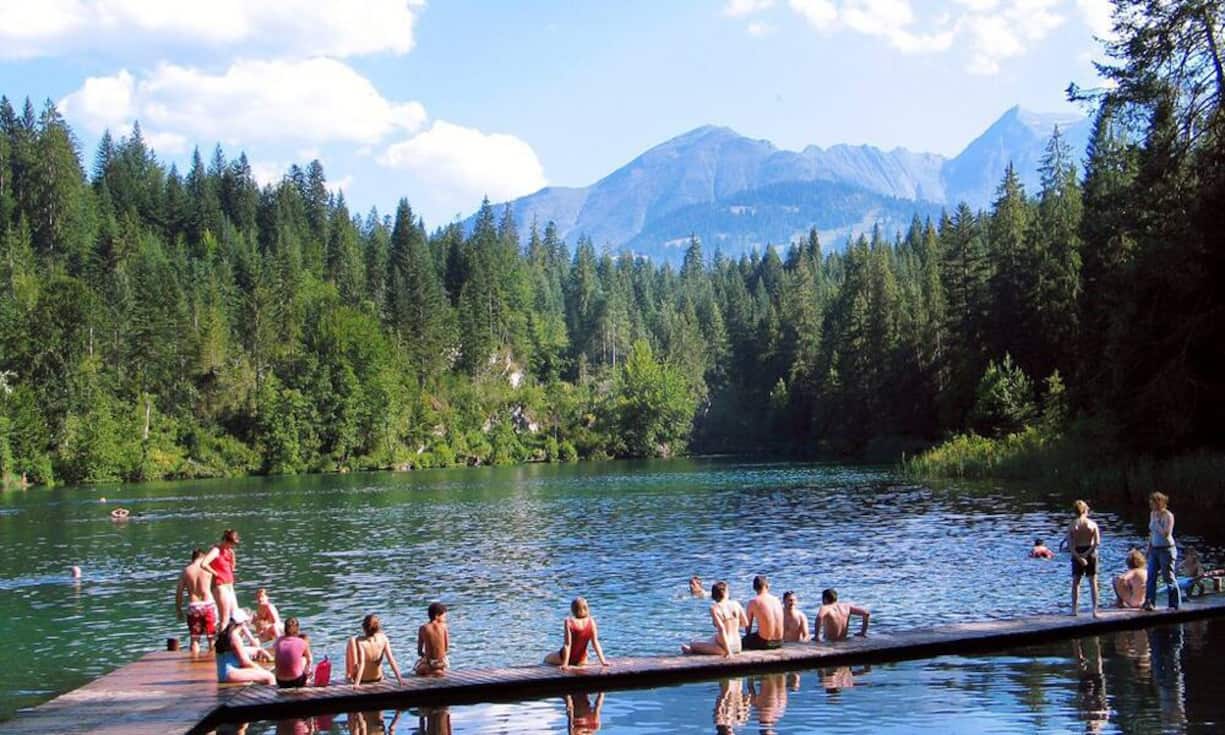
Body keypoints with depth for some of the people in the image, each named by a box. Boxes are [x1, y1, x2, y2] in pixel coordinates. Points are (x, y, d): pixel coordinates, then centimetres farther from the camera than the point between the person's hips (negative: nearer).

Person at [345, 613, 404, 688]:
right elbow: (391, 660, -19)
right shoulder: (383, 639, -18)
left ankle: (349, 676, 26)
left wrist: (357, 683, -37)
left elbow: (362, 663, -34)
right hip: (377, 679, 3)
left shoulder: (359, 641, -27)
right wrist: (399, 679, -14)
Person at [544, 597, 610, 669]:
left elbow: (567, 644, -23)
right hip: (581, 660, 4)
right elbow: (595, 643, -14)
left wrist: (565, 664, -23)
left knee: (547, 658, 22)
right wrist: (603, 661, -10)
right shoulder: (591, 622, -12)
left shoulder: (569, 622, -20)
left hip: (568, 658, -4)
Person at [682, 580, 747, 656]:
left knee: (693, 644, 20)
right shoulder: (736, 604, -2)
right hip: (737, 646, 5)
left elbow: (721, 629, -24)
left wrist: (727, 650, -21)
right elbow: (745, 623, 6)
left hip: (722, 647, -5)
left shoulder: (714, 608, -15)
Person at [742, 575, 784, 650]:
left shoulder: (753, 602, -6)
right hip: (779, 642, 5)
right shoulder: (777, 600, 7)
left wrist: (748, 635, 22)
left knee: (743, 641, 20)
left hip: (764, 642, -5)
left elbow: (748, 624, 3)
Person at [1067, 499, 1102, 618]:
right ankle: (1095, 609, 3)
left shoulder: (1072, 525, -4)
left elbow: (1070, 545, -13)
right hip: (1090, 553, 0)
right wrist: (1087, 553, -13)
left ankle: (1075, 609, 9)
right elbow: (1097, 542, -13)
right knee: (1093, 581, 7)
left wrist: (1078, 557, -15)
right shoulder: (1092, 524, -4)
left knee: (1075, 582, 10)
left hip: (1077, 554, 0)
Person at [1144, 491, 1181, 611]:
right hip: (1154, 549, 7)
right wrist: (1149, 547, 16)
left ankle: (1174, 605, 6)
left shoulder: (1168, 516, -13)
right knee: (1151, 577, 5)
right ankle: (1149, 603, 9)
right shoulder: (1152, 514, 9)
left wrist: (1157, 521, -20)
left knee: (1169, 578, -2)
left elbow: (1165, 533, -22)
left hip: (1166, 549, -7)